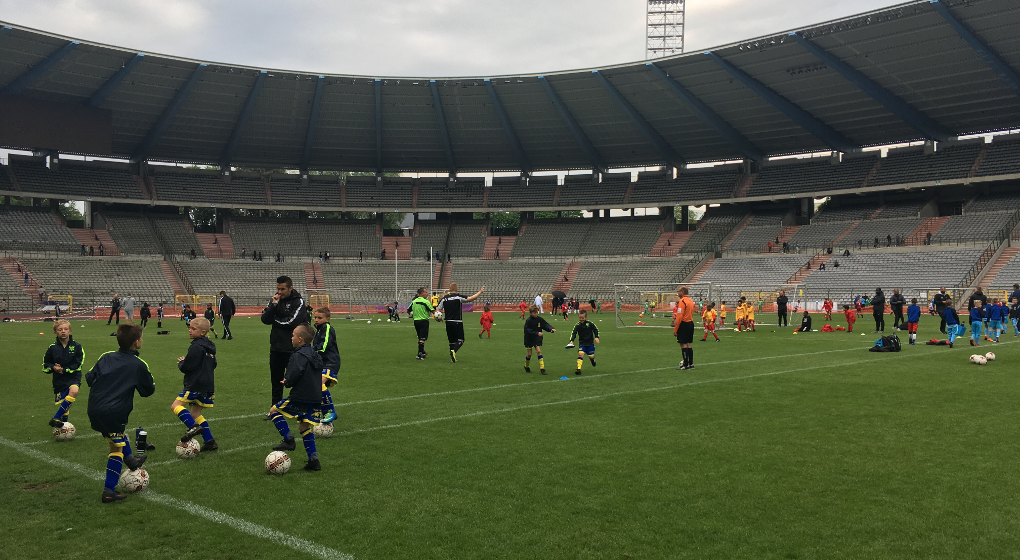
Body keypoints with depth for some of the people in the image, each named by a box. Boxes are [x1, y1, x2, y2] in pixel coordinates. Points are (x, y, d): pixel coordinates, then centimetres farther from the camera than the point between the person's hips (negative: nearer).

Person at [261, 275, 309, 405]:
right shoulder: (275, 300, 9)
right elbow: (264, 319, -1)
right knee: (276, 381, 15)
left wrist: (275, 320, -3)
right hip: (276, 349, 6)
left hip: (292, 349, -6)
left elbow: (291, 322, -16)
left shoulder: (299, 302, -7)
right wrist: (273, 305, -13)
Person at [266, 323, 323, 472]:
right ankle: (313, 460, 11)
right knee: (304, 427, 18)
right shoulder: (315, 355, 14)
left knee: (274, 410, 10)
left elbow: (293, 377, -25)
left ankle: (288, 440, 0)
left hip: (300, 398, -8)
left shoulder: (298, 356, -14)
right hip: (315, 399, 8)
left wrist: (286, 382, 0)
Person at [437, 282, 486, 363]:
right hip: (457, 322, -4)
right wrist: (480, 291, -6)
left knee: (452, 340, 14)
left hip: (448, 322, 4)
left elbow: (438, 309, 7)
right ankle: (454, 351, -24)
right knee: (460, 340, 2)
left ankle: (452, 358, 12)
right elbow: (471, 298, -15)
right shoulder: (458, 297, -8)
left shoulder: (444, 298, 4)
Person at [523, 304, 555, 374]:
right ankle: (526, 366, 31)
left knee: (538, 351, -9)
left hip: (537, 339, 3)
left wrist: (551, 329, -25)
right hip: (529, 339, -3)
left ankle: (542, 368, -8)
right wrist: (537, 333, -34)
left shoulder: (539, 319, -3)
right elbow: (528, 330, -23)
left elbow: (545, 324, -6)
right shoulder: (528, 321, -17)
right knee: (529, 354, 6)